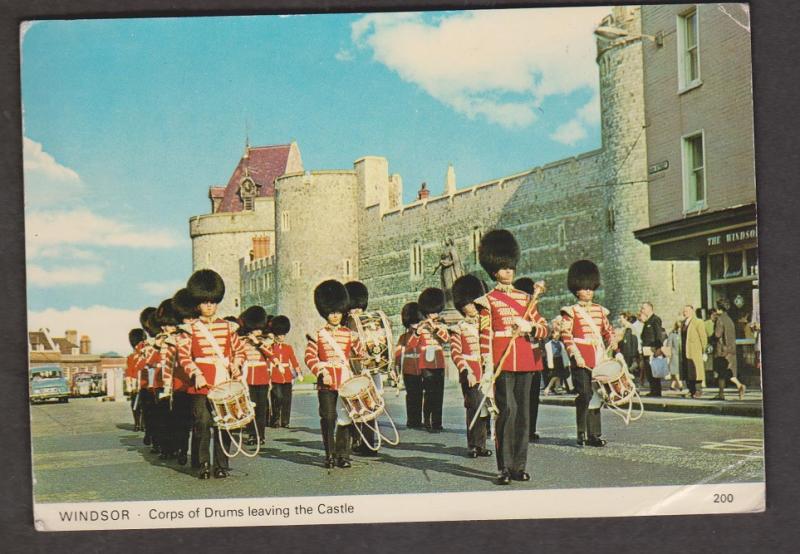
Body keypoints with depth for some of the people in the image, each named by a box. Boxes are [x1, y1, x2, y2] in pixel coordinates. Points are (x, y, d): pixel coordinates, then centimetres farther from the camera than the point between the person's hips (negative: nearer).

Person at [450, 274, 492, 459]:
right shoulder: (458, 329, 1)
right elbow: (455, 353, -6)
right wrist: (467, 372, -17)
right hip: (471, 376, -5)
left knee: (485, 410, 5)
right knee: (475, 409, -6)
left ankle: (481, 445, 15)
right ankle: (472, 446, 2)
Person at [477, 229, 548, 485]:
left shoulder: (524, 298, 16)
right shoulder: (488, 301, 3)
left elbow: (544, 329, 15)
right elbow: (485, 336, -1)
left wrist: (528, 326, -7)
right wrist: (487, 367, -9)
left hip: (524, 363, 5)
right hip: (501, 364, -5)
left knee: (523, 413, 5)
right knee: (507, 411, -12)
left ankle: (519, 466, 12)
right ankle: (504, 467, -8)